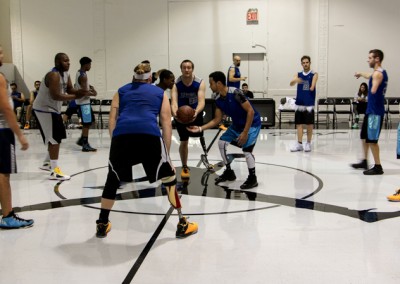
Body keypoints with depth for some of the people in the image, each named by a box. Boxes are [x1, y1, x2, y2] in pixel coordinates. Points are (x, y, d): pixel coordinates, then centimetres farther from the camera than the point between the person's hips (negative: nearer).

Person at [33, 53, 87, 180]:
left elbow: (69, 89, 7)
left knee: (58, 137, 18)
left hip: (54, 109, 10)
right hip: (44, 110, -10)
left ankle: (47, 163, 34)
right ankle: (55, 172, -13)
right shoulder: (53, 75, -24)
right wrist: (75, 97, -28)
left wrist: (81, 92, -14)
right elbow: (56, 96, -31)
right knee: (54, 139, -13)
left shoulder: (65, 74, 6)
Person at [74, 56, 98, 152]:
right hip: (83, 102, -10)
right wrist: (93, 94, -7)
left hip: (84, 101, 10)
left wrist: (89, 87, 10)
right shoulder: (83, 76, -19)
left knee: (90, 120, 17)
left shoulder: (79, 73, 11)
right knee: (87, 123, -6)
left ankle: (82, 140, 23)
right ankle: (85, 145, -3)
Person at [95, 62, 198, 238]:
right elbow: (167, 126, 20)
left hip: (122, 135, 1)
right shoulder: (160, 93, 27)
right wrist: (166, 154, 23)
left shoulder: (121, 91, 29)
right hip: (149, 135, -1)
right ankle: (183, 225, 23)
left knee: (112, 180, 23)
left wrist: (117, 144, 21)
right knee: (169, 179, 16)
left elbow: (112, 122, 18)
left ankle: (102, 226, 31)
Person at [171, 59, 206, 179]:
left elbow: (201, 101, -34)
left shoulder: (200, 83, -23)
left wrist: (196, 112, -56)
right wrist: (174, 112, -58)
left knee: (200, 135, 17)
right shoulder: (175, 84, -23)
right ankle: (184, 167, 16)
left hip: (195, 112, 1)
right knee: (184, 141, -1)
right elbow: (174, 101, -35)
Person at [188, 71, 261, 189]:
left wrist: (245, 132, -26)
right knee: (222, 142, 6)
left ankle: (252, 178, -1)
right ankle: (228, 172, 20)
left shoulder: (235, 93, -28)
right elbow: (217, 120, 2)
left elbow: (250, 111, -26)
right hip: (237, 124, 8)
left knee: (246, 149, -20)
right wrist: (200, 128, -8)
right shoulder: (218, 99, -4)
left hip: (252, 124, -8)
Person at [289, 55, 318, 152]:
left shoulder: (314, 74, 2)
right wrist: (295, 80, -30)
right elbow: (291, 83, -9)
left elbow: (313, 83, -15)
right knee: (298, 123, 3)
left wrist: (312, 87, -36)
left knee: (309, 124, 1)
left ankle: (308, 143, 13)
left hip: (309, 103, -3)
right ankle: (299, 144, 10)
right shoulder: (298, 74, 8)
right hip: (299, 103, 3)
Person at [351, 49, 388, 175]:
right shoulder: (381, 73, 14)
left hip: (375, 111, -10)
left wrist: (372, 88, -10)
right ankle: (365, 161, 28)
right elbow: (370, 76, 36)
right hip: (370, 110, 10)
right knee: (364, 136, 18)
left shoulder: (378, 73, -17)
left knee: (372, 140, -4)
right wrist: (361, 74, 51)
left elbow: (373, 90, -31)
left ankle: (378, 167, 3)